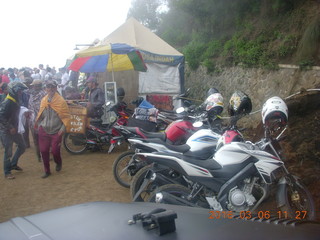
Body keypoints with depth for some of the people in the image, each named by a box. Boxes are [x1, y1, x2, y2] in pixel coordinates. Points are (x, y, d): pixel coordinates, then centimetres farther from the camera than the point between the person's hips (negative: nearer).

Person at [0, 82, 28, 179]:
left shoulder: (16, 101, 5)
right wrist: (10, 127, -22)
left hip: (14, 129, 8)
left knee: (22, 146, 15)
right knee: (8, 152, 1)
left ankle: (13, 164, 32)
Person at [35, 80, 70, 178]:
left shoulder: (61, 101, -8)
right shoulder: (43, 100, 4)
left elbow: (66, 116, -6)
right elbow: (40, 114, 14)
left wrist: (63, 128, -12)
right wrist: (37, 124, 7)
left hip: (56, 131, -3)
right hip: (44, 130, 4)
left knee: (55, 150, -6)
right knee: (44, 151, 3)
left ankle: (58, 163, 30)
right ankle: (47, 171, 21)